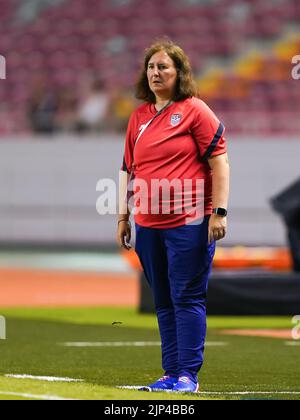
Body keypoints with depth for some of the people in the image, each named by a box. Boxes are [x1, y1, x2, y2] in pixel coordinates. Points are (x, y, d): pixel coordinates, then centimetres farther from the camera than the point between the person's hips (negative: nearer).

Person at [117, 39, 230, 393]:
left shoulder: (195, 110, -4)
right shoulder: (139, 116, 14)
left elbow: (219, 160, -7)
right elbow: (128, 169, 19)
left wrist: (219, 212, -13)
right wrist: (123, 216, 15)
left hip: (188, 224, -6)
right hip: (148, 225, 6)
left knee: (188, 299, -6)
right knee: (163, 303, 10)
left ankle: (188, 375, -3)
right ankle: (171, 374, 15)